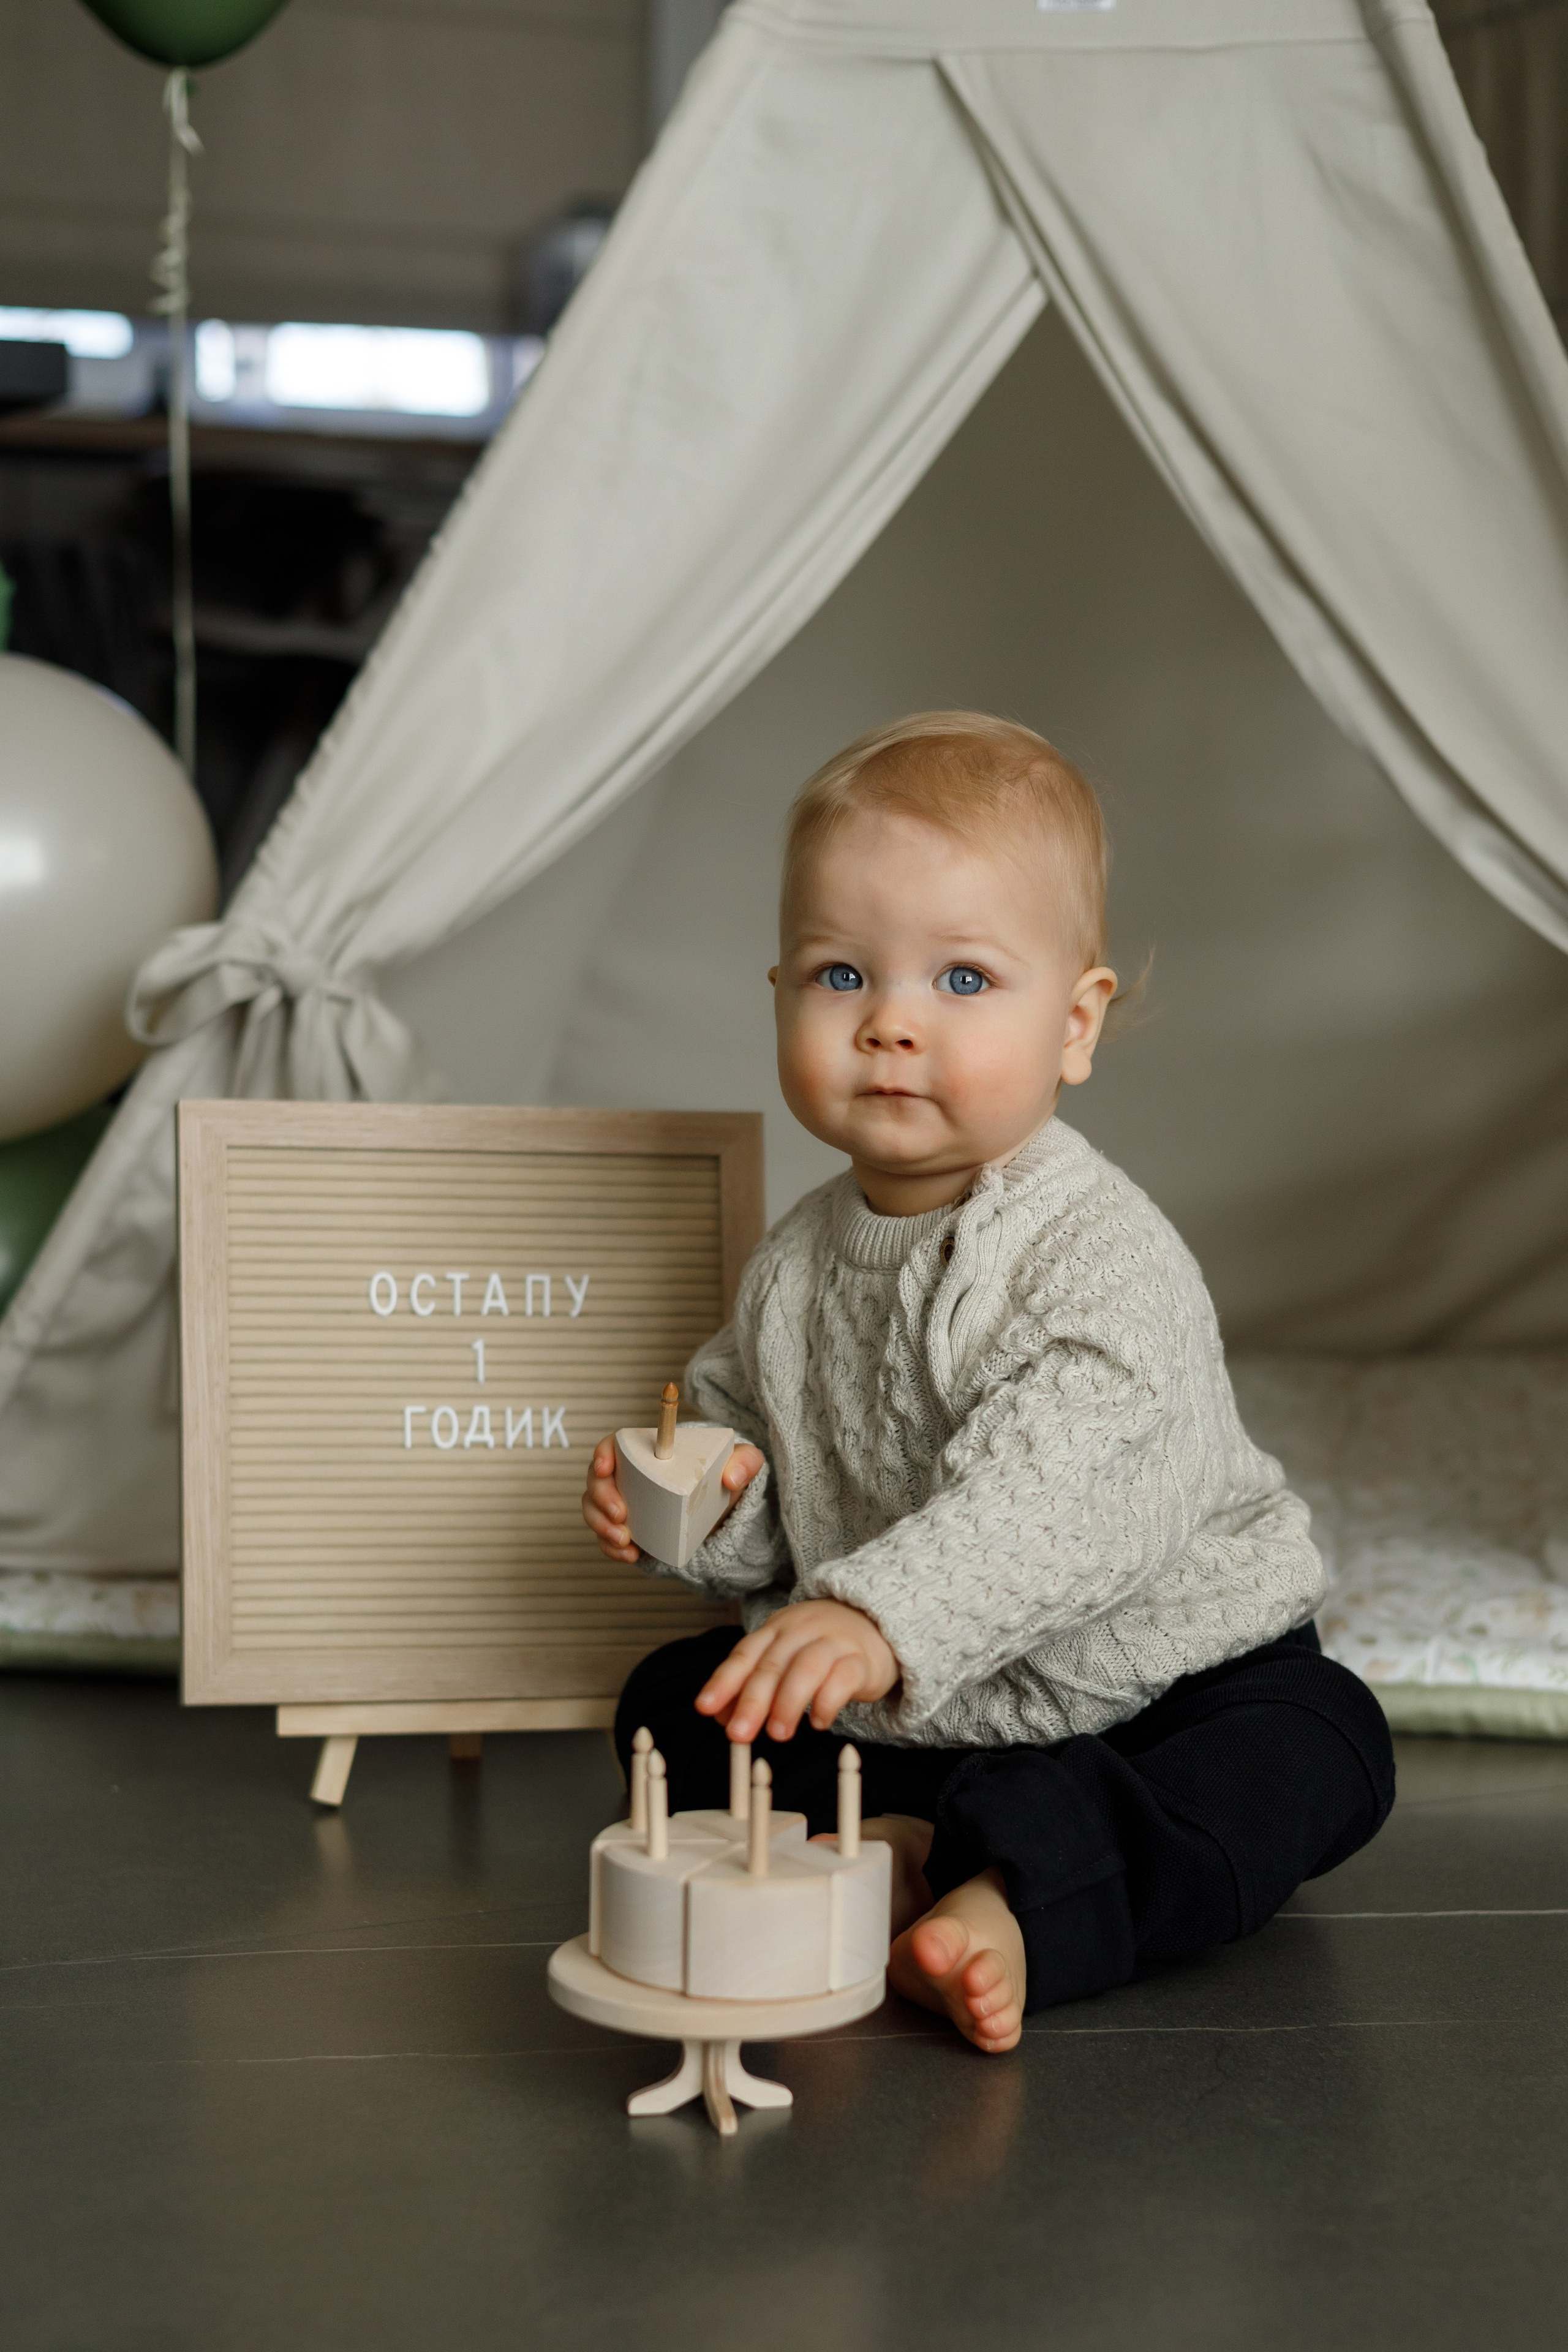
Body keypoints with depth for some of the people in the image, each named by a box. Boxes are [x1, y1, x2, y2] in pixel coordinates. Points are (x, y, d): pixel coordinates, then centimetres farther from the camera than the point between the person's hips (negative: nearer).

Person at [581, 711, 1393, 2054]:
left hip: (1156, 1682, -5)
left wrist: (880, 1615, -50)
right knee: (671, 1697, -3)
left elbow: (1061, 1503, -37)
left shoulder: (1106, 1256, -23)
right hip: (907, 1719, 6)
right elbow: (741, 1423, 14)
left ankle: (1020, 1902, -41)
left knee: (1320, 1745, -30)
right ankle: (904, 1849, -22)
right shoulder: (800, 1263, 0)